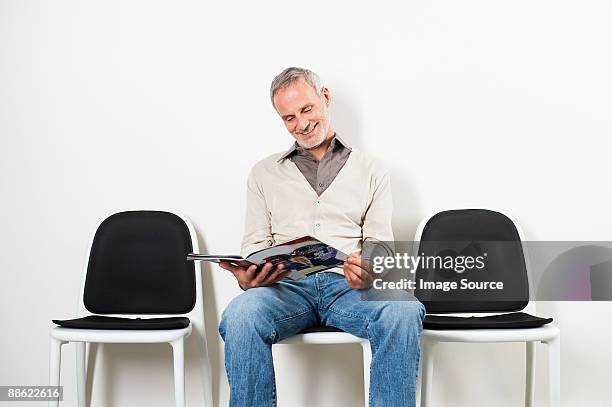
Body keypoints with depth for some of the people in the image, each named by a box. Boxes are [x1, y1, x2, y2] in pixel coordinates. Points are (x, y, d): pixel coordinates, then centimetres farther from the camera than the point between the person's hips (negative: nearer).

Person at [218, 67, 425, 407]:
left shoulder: (370, 172, 17)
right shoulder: (265, 173, 20)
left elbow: (381, 245, 9)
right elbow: (255, 244, 13)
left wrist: (370, 274, -16)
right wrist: (250, 277, -12)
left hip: (349, 287, 0)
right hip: (286, 286, 1)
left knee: (403, 310, -34)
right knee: (240, 315, -34)